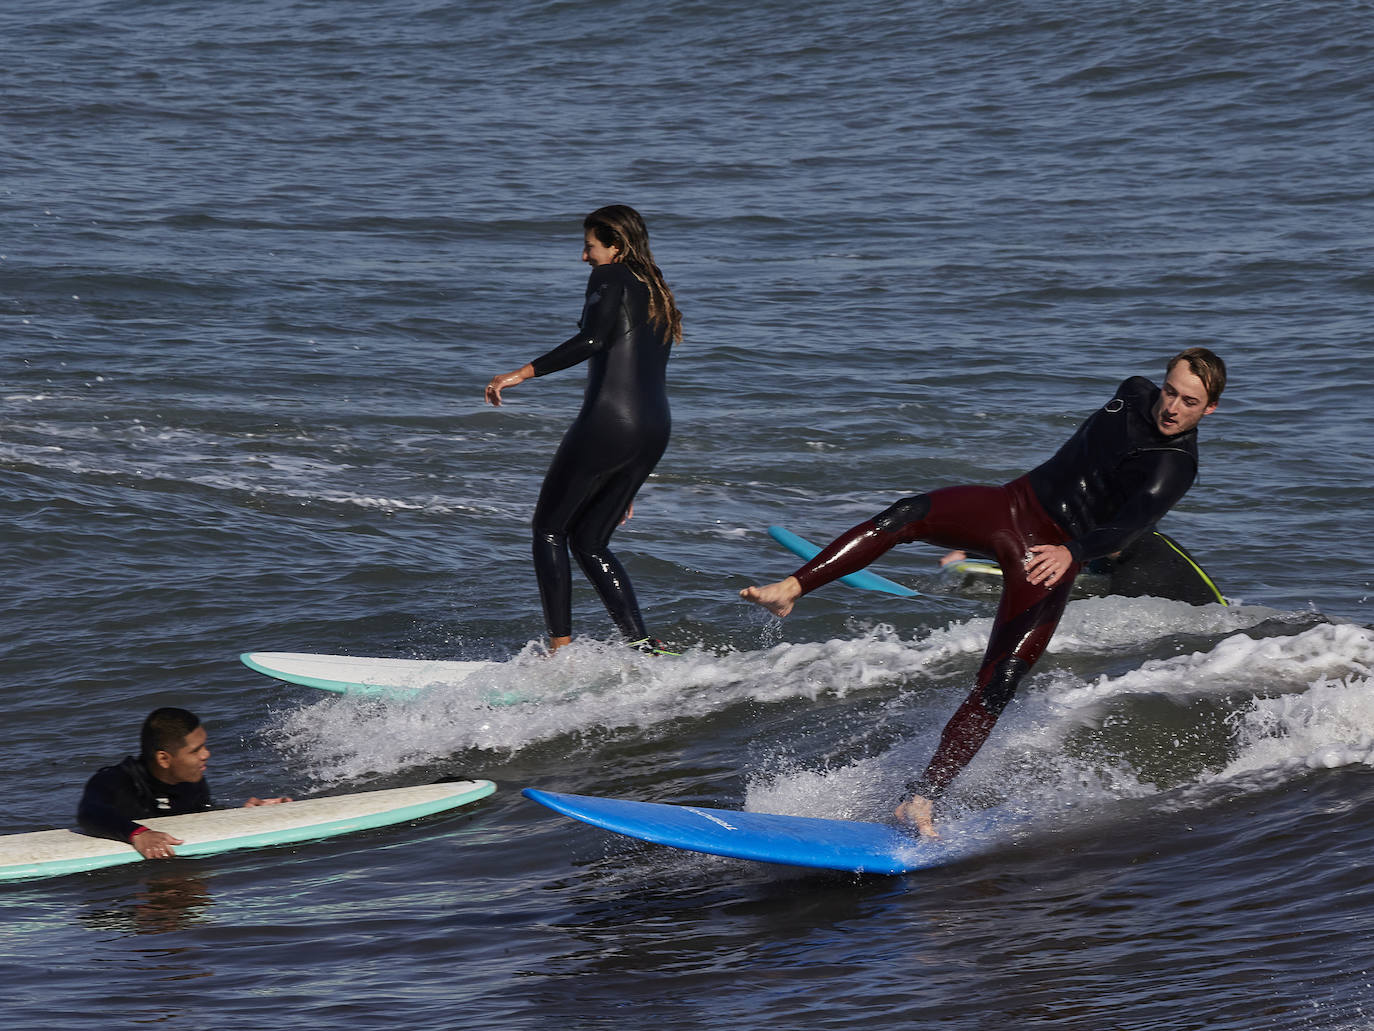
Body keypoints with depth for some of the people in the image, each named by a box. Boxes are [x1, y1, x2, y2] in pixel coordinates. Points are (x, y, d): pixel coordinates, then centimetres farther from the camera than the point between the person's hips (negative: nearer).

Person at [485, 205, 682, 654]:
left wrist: (523, 372, -22)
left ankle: (561, 650, -2)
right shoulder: (658, 297, 25)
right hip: (655, 432, 8)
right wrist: (626, 482, 30)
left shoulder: (611, 278, -1)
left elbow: (593, 339, -21)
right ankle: (644, 646, 5)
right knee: (589, 541, 16)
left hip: (607, 423, -8)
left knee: (549, 529, 5)